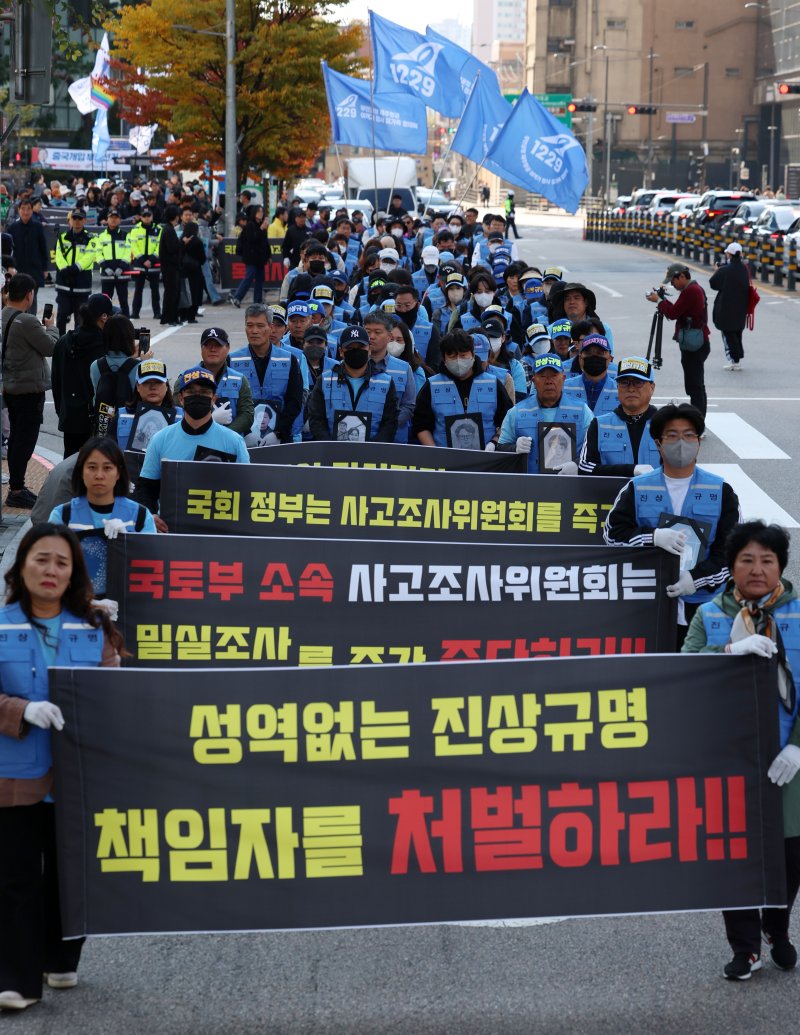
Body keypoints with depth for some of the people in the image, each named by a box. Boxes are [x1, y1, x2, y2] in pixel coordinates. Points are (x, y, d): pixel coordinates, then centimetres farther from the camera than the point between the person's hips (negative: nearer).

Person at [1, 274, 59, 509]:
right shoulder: (27, 322, -22)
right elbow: (51, 347, -14)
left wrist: (43, 328, 9)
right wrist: (51, 327, 2)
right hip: (30, 390, -9)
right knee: (25, 441, -2)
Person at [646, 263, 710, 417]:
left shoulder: (690, 291, -15)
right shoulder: (695, 289, 17)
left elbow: (673, 313, -17)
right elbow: (677, 312, 20)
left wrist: (659, 300, -2)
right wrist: (662, 301, 10)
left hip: (693, 345, -11)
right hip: (695, 345, 11)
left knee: (695, 386, -11)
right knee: (696, 386, 12)